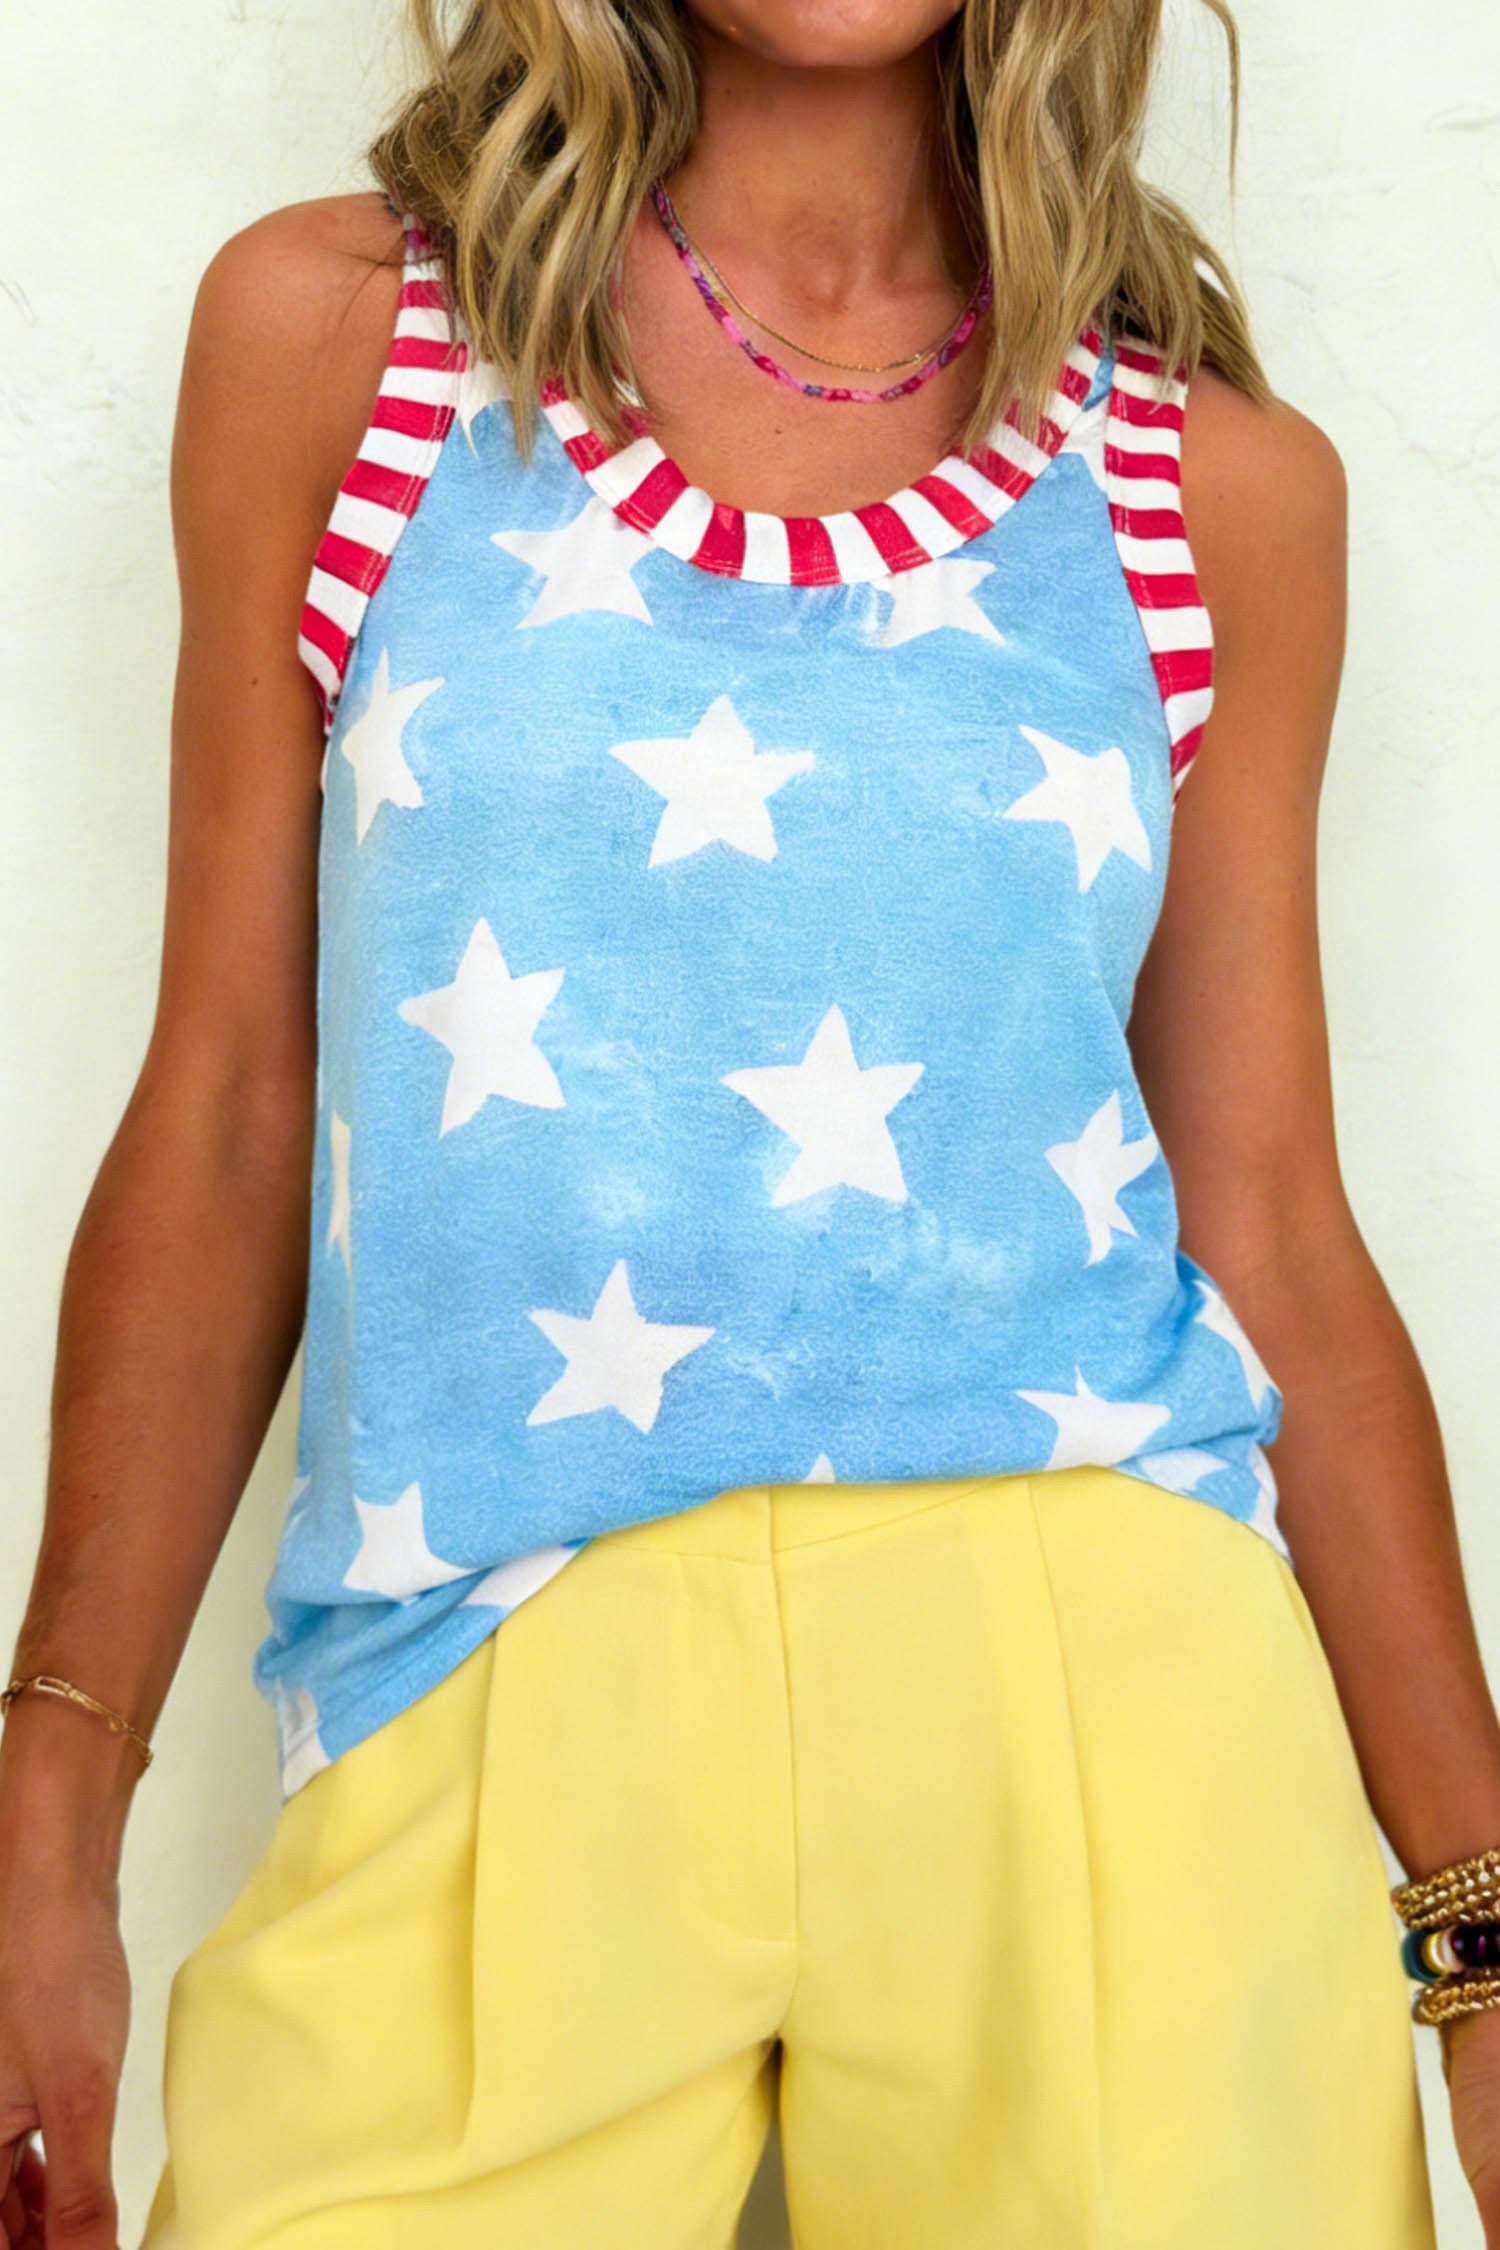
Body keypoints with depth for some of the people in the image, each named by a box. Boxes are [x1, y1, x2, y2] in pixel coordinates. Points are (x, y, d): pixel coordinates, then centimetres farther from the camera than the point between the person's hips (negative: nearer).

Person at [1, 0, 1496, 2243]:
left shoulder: (1224, 480, 8)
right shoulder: (327, 327, 6)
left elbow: (1275, 1229, 8)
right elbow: (224, 1117, 6)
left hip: (1109, 1697, 1)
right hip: (472, 1730, 0)